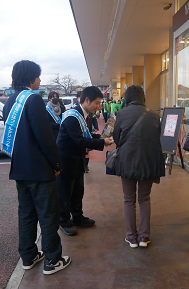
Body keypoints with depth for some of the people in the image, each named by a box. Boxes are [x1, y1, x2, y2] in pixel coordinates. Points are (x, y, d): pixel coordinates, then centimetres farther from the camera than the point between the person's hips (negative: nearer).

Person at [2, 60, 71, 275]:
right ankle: (52, 261, 17)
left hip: (19, 168, 8)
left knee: (26, 213, 17)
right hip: (39, 169, -8)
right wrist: (56, 164, -10)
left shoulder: (10, 102, 10)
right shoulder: (33, 99, -16)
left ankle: (28, 257, 30)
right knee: (48, 216, 4)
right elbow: (44, 136, -21)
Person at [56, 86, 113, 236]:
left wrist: (101, 140, -4)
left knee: (78, 190, 20)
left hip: (78, 159, 10)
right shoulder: (72, 117, -23)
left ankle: (77, 217, 37)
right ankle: (64, 221, 22)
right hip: (66, 160, -9)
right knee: (65, 192, 5)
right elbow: (79, 140, -28)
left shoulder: (85, 116, 8)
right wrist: (102, 142, -24)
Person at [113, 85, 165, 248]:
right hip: (150, 161, 2)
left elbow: (116, 138, 4)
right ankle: (144, 236, 21)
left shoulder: (122, 113, -6)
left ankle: (132, 237, 19)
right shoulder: (154, 115, 0)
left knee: (129, 200, 13)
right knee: (145, 199, 18)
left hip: (128, 161, -2)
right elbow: (157, 138, 10)